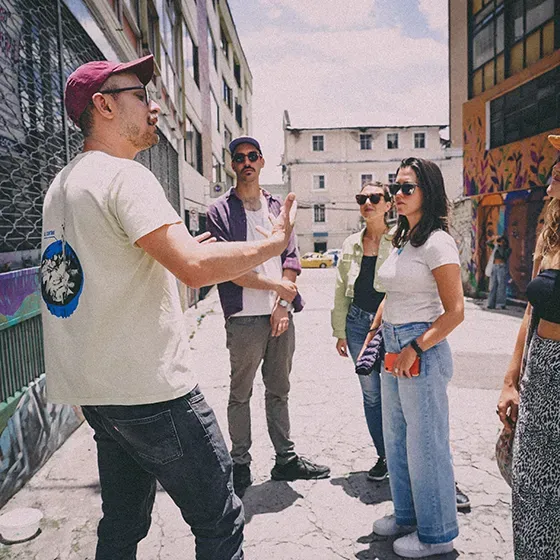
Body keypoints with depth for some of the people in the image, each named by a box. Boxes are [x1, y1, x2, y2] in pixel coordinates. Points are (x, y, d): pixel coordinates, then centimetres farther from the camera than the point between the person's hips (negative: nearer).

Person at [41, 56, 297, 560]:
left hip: (96, 387, 10)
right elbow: (196, 268, -27)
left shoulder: (62, 185, 15)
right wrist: (276, 242, -12)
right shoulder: (124, 176, -14)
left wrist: (179, 249, 23)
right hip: (150, 388, -10)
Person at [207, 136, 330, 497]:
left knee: (279, 391, 15)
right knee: (241, 395, 8)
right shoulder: (220, 211, 0)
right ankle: (241, 465, 23)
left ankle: (286, 459, 27)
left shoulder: (278, 207, 14)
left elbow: (291, 259, 6)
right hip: (244, 318, -4)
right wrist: (275, 285, -10)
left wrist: (283, 305, -6)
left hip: (280, 316, 4)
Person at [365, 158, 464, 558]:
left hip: (424, 351, -9)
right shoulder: (402, 239, 12)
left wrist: (415, 349, -20)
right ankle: (407, 514, 40)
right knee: (396, 438, 19)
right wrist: (373, 334, 12)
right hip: (393, 349, 9)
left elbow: (455, 311, -18)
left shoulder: (437, 242, -14)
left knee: (425, 444, 6)